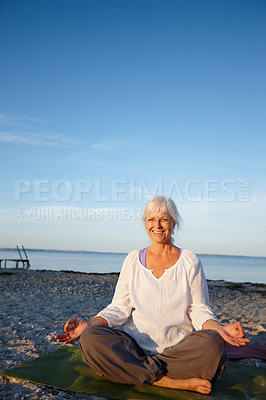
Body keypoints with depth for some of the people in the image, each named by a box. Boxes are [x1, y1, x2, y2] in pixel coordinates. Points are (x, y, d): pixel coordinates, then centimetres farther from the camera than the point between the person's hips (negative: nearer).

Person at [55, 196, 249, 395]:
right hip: (135, 344, 1)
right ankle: (173, 382, -22)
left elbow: (199, 310, 4)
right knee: (90, 338, -27)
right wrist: (89, 325, -11)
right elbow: (119, 307, 5)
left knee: (213, 344, -32)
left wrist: (218, 328, -17)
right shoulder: (133, 259, 8)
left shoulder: (189, 261, 5)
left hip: (178, 348, -1)